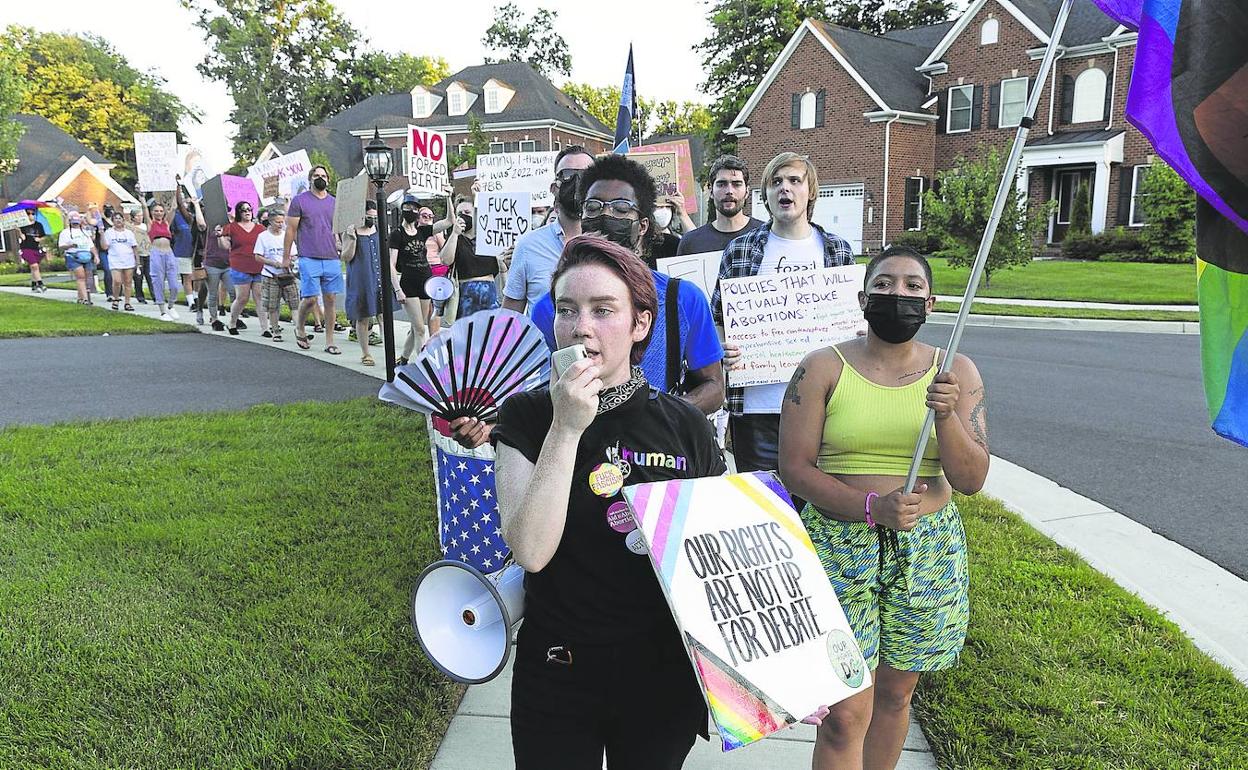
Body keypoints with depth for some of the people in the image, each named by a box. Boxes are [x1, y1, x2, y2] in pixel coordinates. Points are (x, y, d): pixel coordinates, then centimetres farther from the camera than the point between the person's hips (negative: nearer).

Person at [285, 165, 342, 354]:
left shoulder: (334, 202, 13)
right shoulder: (299, 200, 2)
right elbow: (291, 229, 3)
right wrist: (286, 256, 1)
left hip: (332, 259, 4)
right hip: (309, 259, -3)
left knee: (330, 300, 3)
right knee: (310, 299, -8)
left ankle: (329, 342, 10)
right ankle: (299, 327, 21)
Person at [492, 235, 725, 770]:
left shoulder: (686, 426, -5)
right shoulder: (527, 417, -8)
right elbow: (530, 551, -20)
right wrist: (566, 428, -25)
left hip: (664, 679, 1)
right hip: (557, 678, -1)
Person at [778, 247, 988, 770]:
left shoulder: (956, 372, 3)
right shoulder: (823, 368, -4)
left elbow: (971, 480, -1)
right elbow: (794, 468, -8)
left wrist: (946, 415, -19)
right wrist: (873, 506, -21)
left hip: (928, 551, 3)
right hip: (839, 548, -3)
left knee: (895, 694, 18)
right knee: (845, 713, -4)